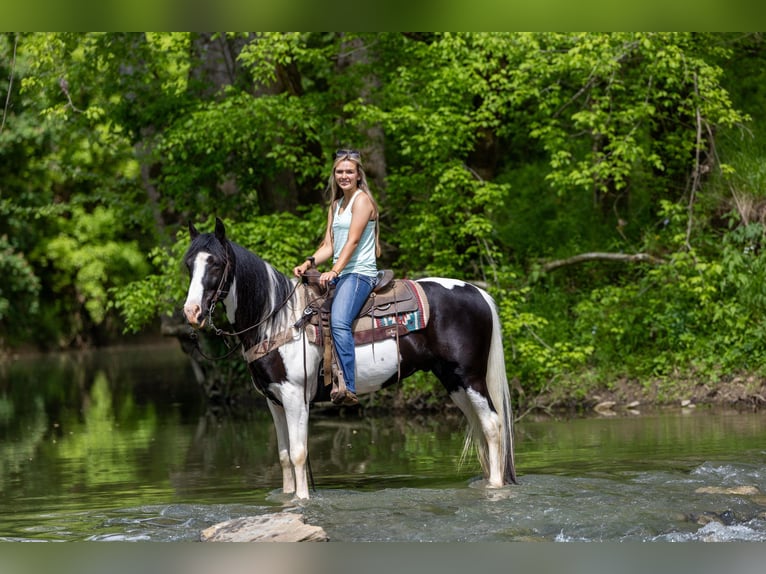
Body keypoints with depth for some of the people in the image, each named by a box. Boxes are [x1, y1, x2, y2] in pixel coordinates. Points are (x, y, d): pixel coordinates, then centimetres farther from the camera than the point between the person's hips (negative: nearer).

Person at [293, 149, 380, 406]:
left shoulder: (362, 200, -6)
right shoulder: (336, 204, 20)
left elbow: (352, 241, -16)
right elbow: (329, 245, 16)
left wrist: (334, 272, -26)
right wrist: (309, 263, -2)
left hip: (360, 272, -10)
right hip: (339, 273, 10)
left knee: (339, 322, -30)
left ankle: (348, 388, -37)